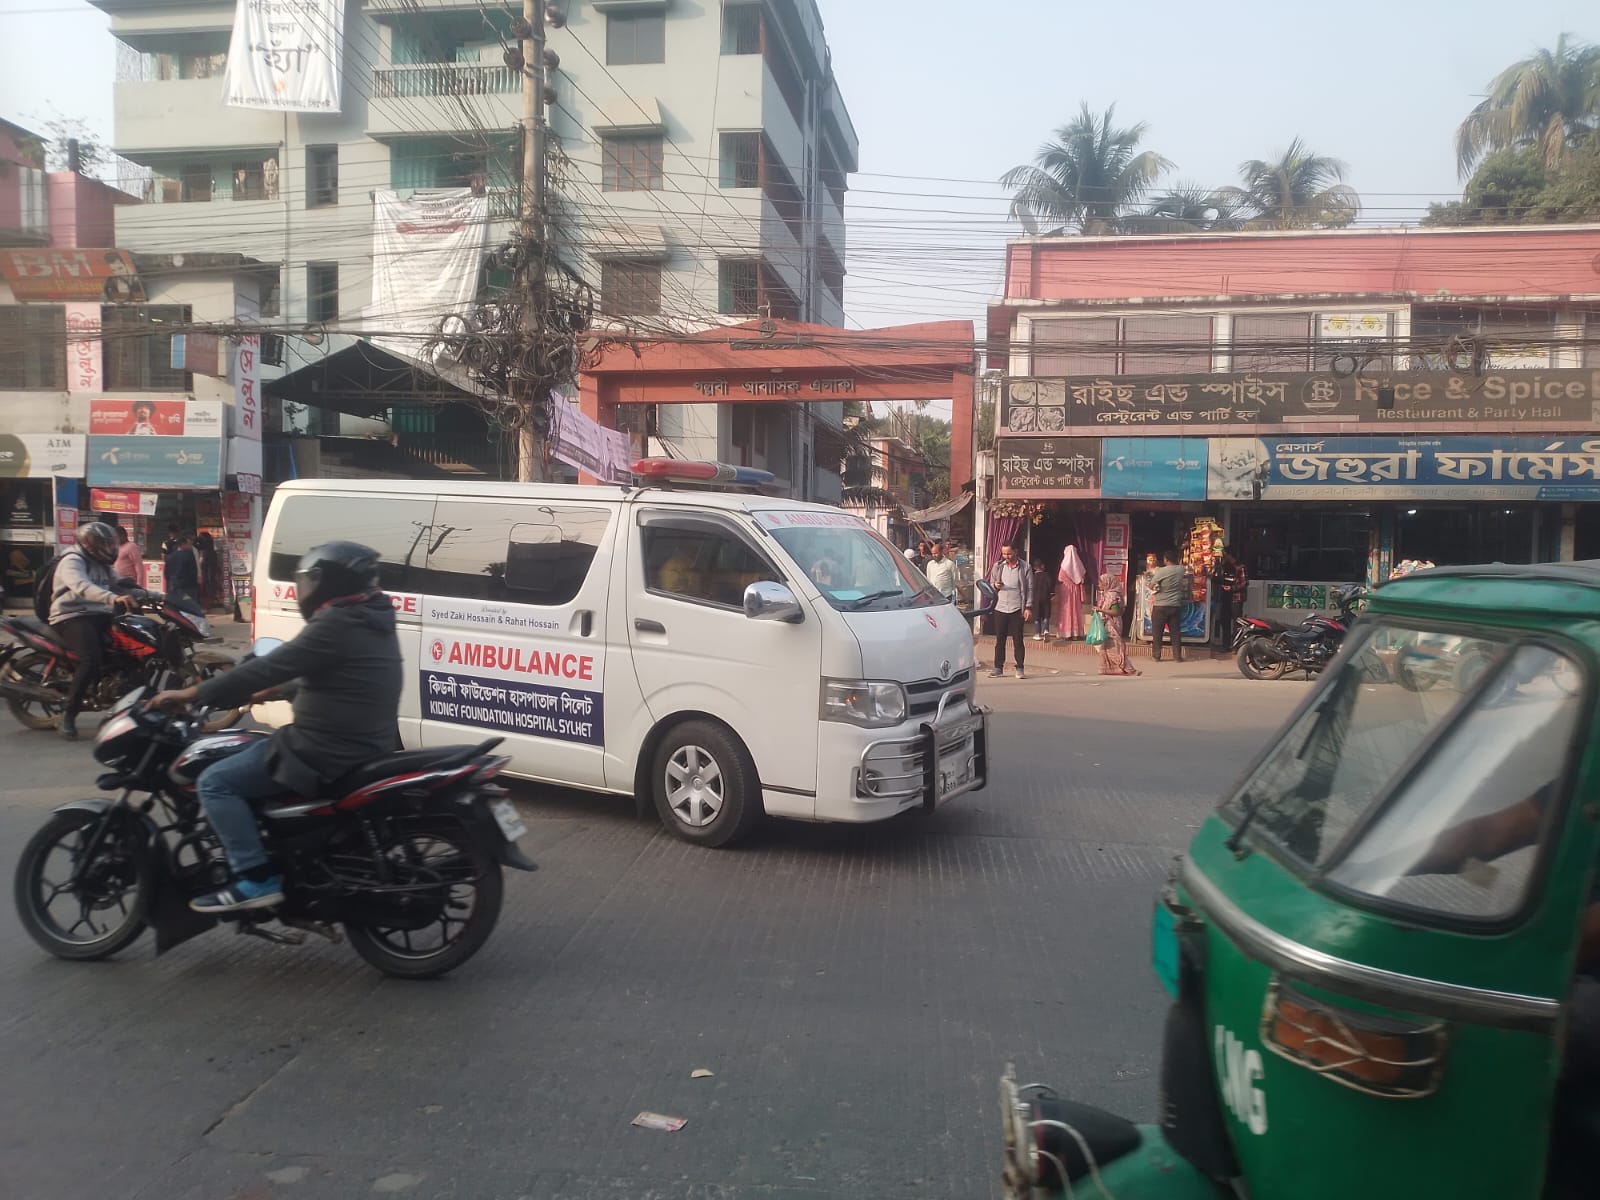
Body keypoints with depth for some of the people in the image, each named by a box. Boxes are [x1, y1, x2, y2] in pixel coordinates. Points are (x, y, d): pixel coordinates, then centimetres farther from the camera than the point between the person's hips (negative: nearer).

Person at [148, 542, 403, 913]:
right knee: (252, 753, 31)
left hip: (327, 753, -10)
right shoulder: (371, 622, 12)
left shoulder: (337, 625, -19)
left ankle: (256, 879, -7)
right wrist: (268, 692, 29)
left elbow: (268, 668, -19)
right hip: (362, 745, 10)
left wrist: (190, 694, -12)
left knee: (216, 783, -3)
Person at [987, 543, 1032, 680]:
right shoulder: (997, 566, 8)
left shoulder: (1024, 567, 0)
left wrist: (1028, 607, -7)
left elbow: (1029, 588, 0)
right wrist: (995, 585, -10)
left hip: (1017, 609, -3)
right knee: (999, 640, 7)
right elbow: (991, 584, 15)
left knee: (1018, 640, 2)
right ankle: (998, 668, 13)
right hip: (1000, 608, 3)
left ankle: (1019, 669, 7)